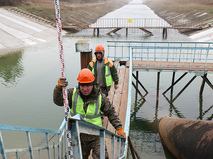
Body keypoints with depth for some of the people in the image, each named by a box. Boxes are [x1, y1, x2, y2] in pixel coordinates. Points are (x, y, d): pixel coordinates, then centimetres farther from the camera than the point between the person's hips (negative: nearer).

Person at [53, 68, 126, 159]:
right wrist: (59, 88, -35)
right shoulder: (72, 94, -6)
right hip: (78, 136, 2)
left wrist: (119, 128, -3)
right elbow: (58, 101, -17)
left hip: (95, 135, -1)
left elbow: (111, 113, 1)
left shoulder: (100, 97, -7)